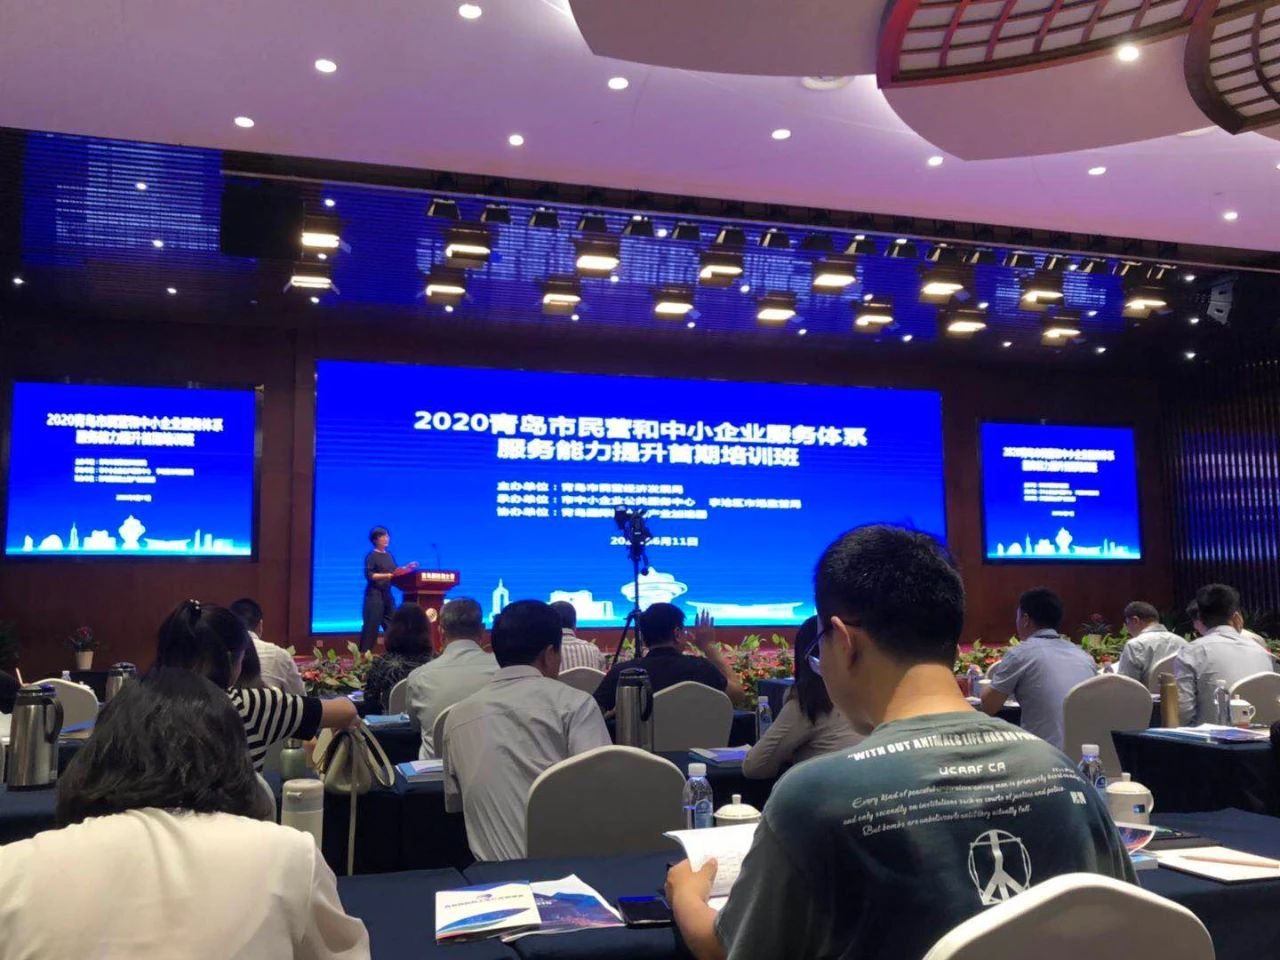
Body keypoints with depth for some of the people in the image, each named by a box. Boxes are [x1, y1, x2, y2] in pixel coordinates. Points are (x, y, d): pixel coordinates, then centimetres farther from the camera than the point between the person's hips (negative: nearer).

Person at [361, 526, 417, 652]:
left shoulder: (389, 556, 15)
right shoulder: (371, 556, -7)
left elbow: (395, 572, 17)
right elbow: (369, 575, -16)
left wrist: (406, 568, 3)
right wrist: (388, 575, -24)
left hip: (387, 594, 7)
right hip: (375, 594, -7)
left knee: (392, 625, 6)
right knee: (371, 626, -7)